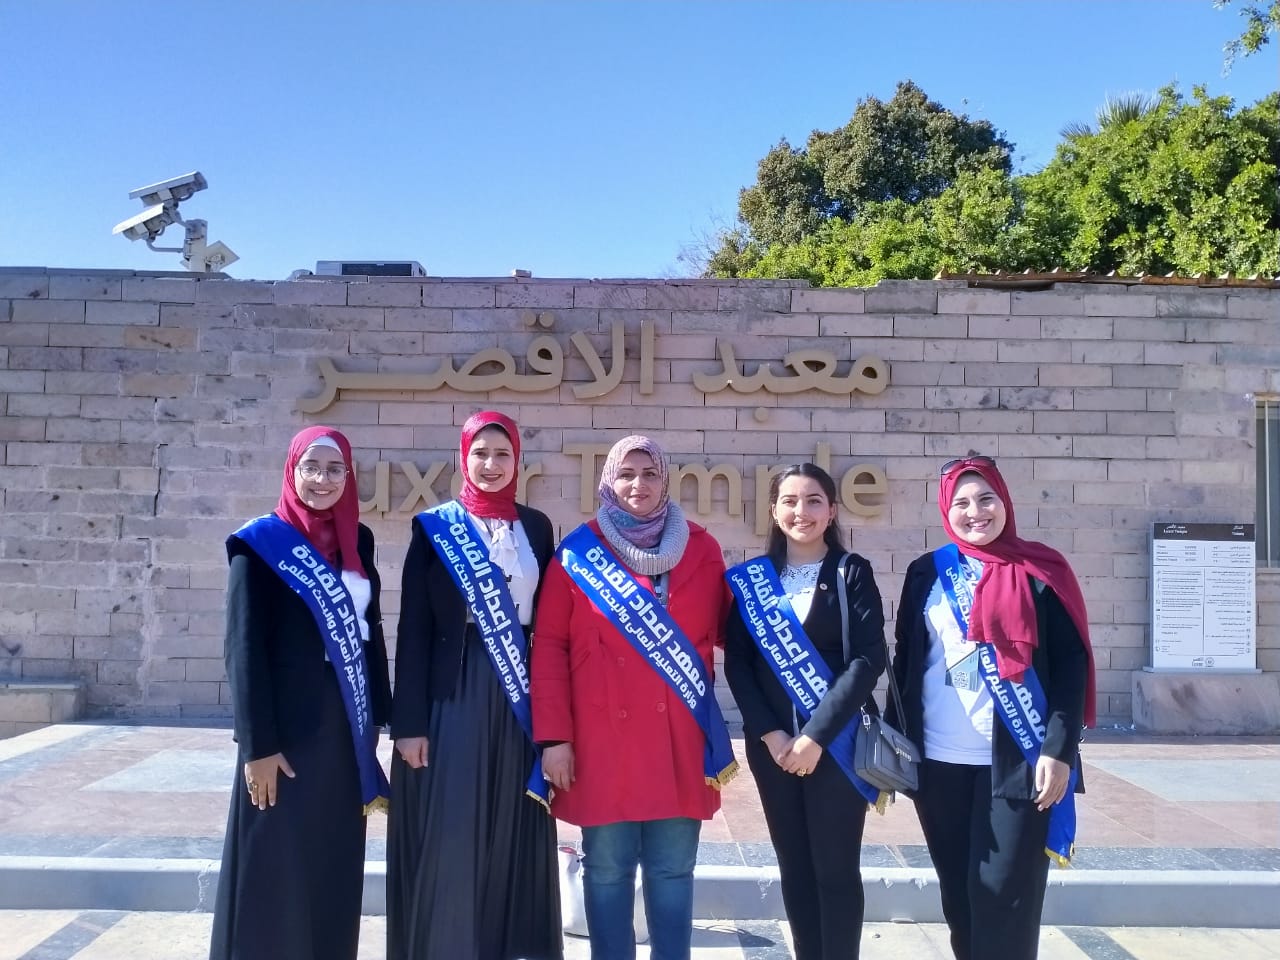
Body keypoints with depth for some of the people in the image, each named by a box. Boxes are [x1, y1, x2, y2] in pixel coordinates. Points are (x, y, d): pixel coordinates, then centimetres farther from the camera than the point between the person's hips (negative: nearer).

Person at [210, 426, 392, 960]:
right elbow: (244, 647, -10)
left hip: (346, 724, 5)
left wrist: (376, 719, 9)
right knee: (277, 864, 2)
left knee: (335, 861, 12)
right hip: (288, 725, -5)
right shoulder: (261, 544, -7)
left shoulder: (357, 541, 8)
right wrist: (258, 743, -14)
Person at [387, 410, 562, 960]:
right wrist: (409, 720, -9)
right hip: (451, 697, -3)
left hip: (518, 698, 3)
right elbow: (413, 628, -3)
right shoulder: (435, 528, 0)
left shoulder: (537, 528, 8)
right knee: (447, 840, -1)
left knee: (512, 836, 8)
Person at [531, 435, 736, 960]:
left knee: (672, 870, 9)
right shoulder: (577, 553, 0)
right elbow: (549, 647, -2)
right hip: (601, 738, -1)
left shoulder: (700, 550, 6)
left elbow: (726, 633, 10)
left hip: (678, 739, 2)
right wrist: (554, 736, -7)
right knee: (606, 869, 7)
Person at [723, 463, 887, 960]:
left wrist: (816, 735, -15)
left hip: (837, 742, -2)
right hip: (773, 744, 3)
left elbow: (868, 659, -9)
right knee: (794, 867, 10)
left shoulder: (852, 573, 0)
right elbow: (737, 662, 3)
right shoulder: (750, 578, 6)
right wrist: (769, 733, -9)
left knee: (836, 868, 2)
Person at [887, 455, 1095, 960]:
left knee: (1004, 894, 0)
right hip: (939, 760, 3)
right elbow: (905, 659, 11)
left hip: (1017, 761, -3)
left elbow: (1070, 664, -4)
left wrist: (1059, 750, -13)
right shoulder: (926, 573, 6)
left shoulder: (1039, 572, -2)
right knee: (958, 891, 11)